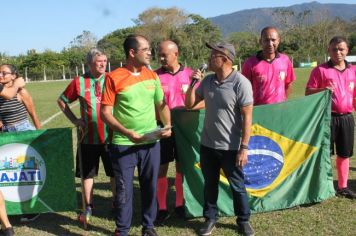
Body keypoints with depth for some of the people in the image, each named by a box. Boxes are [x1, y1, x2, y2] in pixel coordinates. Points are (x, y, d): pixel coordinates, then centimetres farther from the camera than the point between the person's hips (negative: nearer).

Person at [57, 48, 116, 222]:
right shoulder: (79, 82, -2)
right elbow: (62, 101, 9)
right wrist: (74, 119, 1)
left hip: (111, 136, 0)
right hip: (89, 137, 1)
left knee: (115, 172, 11)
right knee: (87, 173, 11)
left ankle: (117, 203, 31)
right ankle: (88, 208, 27)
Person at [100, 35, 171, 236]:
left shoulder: (152, 76, 5)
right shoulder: (114, 78, -9)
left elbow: (162, 105, 13)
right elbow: (105, 112, -9)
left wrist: (168, 125, -5)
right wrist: (127, 132, -20)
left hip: (151, 142, 4)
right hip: (124, 144, -4)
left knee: (150, 187, 13)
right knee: (124, 189, 6)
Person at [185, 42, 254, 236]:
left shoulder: (240, 83, -15)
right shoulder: (207, 81, 2)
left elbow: (247, 117, -15)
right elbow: (189, 104, 10)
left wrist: (244, 147, -17)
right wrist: (192, 83, -6)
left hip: (230, 147, -5)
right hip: (207, 145, 5)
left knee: (237, 186, 11)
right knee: (209, 184, 17)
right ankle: (210, 218, 35)